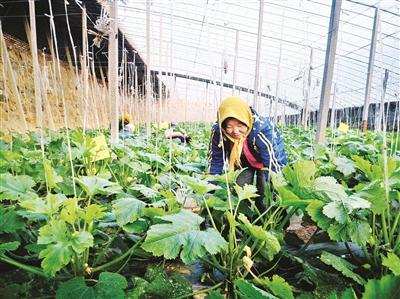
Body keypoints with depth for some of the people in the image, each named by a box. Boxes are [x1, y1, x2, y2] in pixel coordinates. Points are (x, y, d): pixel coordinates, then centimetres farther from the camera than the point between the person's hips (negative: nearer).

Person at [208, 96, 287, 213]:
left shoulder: (262, 130, -42)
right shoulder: (218, 131, -31)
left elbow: (273, 164, -38)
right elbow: (215, 162, -19)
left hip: (267, 157, -2)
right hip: (243, 160, 3)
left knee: (264, 194, -10)